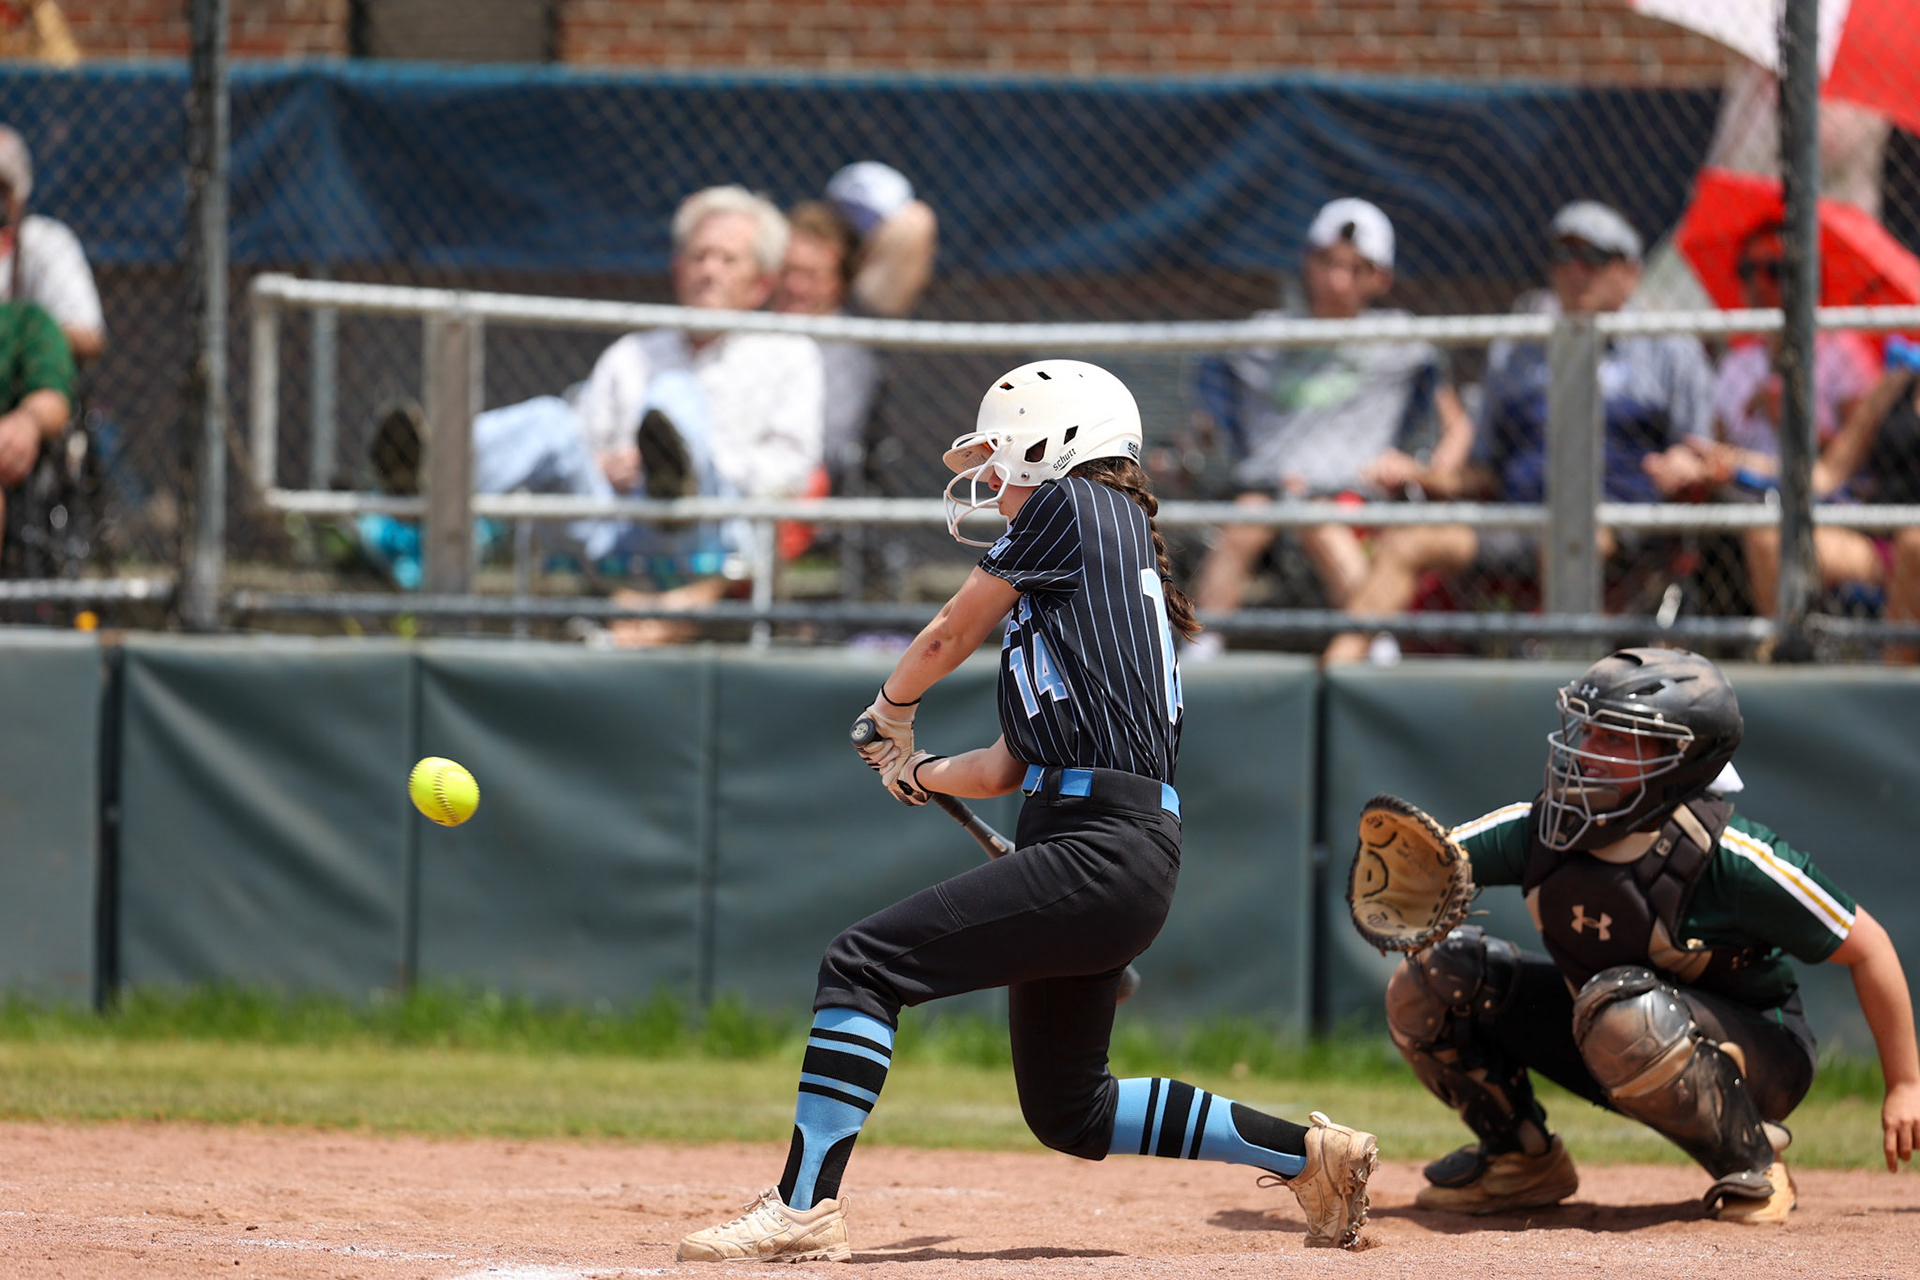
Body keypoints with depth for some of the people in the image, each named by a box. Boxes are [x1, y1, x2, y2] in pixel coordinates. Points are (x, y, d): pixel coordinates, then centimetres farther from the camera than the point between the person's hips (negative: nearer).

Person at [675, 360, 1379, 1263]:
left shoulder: (1073, 505, -1)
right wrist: (916, 771, 32)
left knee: (861, 964, -15)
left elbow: (949, 636, 7)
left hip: (1101, 850, -10)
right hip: (1115, 859, 10)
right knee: (1068, 1113, 18)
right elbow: (1011, 765, 24)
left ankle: (804, 1205, -21)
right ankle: (1310, 1154, 23)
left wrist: (890, 709, 25)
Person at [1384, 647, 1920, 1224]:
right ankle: (1520, 1160, 12)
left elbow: (1866, 946, -18)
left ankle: (1753, 1170, -15)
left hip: (1756, 1058, -6)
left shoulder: (1730, 858, -27)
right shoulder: (1540, 829, -13)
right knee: (1437, 970, -9)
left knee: (1622, 1009, -39)